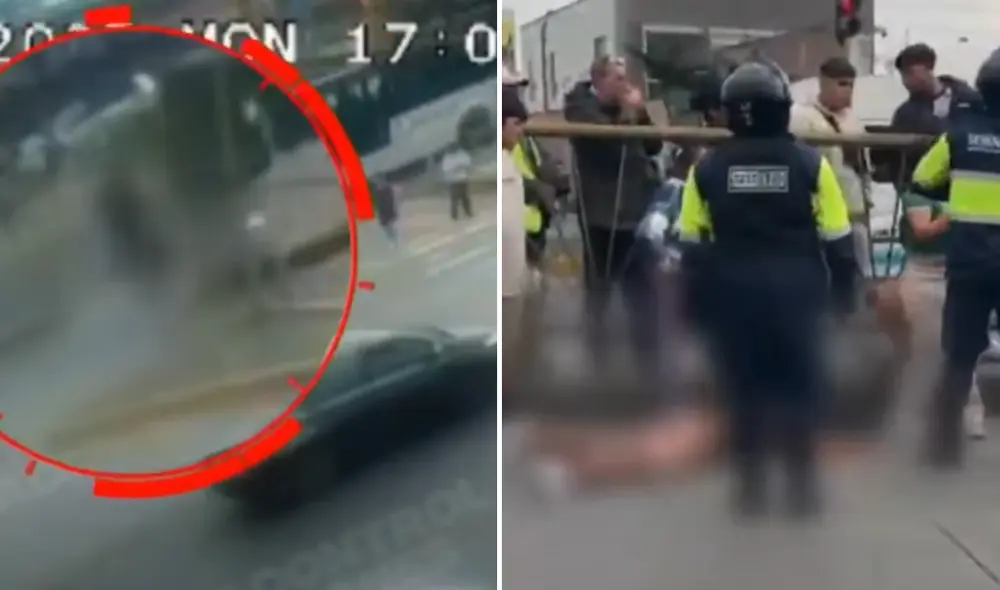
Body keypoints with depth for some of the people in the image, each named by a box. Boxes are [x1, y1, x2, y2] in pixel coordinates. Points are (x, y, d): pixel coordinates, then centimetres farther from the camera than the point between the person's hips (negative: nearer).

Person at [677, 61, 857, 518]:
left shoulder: (707, 168, -4)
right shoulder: (810, 164, -7)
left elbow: (693, 245, 3)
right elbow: (837, 239, -2)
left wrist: (696, 297, 13)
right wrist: (844, 291, 9)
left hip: (732, 296, 1)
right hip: (795, 293, -1)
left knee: (743, 391, 10)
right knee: (799, 389, 10)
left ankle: (750, 490, 14)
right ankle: (803, 489, 15)